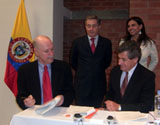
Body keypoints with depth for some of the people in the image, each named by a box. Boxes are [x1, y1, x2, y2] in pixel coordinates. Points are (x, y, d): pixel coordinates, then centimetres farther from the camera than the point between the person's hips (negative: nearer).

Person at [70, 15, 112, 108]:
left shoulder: (106, 43, 3)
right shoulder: (77, 42, 3)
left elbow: (108, 61, 12)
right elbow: (73, 62, 12)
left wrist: (98, 70, 10)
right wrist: (82, 71, 9)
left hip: (99, 84, 0)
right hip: (82, 83, 0)